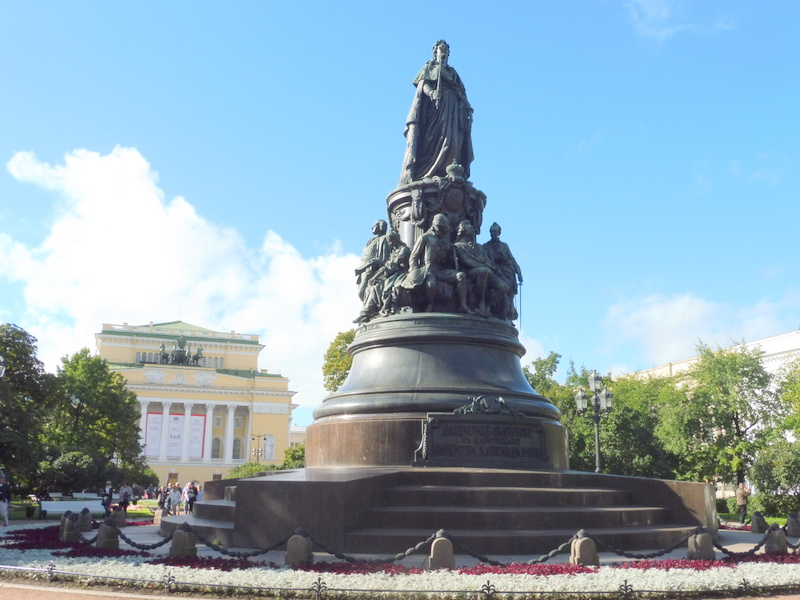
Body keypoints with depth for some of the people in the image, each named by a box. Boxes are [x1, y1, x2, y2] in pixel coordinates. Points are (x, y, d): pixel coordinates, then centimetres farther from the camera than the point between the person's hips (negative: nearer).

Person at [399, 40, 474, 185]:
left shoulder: (452, 72, 30)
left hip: (451, 108, 4)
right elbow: (423, 84, 3)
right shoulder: (429, 67, 21)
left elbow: (462, 93, 21)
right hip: (433, 106, -4)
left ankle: (447, 173, -26)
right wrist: (431, 92, -21)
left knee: (451, 139, -15)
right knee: (431, 138, -20)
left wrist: (468, 109, 4)